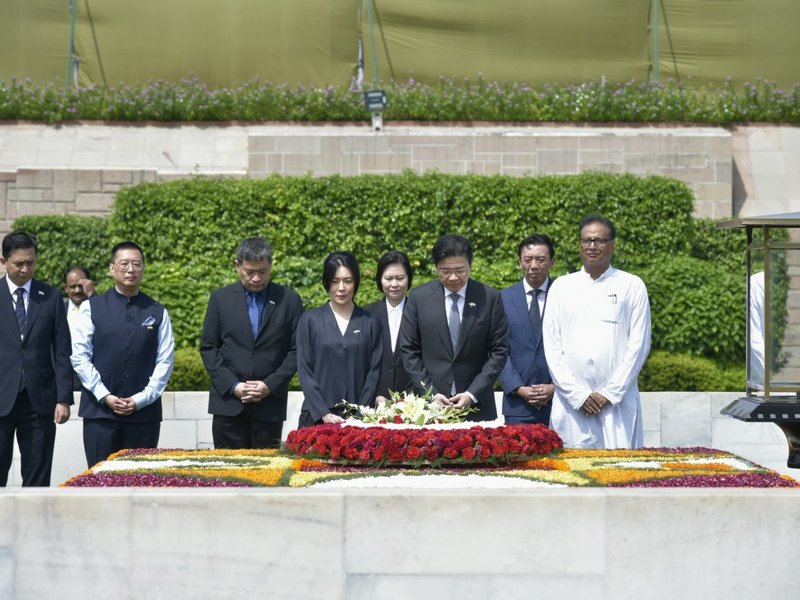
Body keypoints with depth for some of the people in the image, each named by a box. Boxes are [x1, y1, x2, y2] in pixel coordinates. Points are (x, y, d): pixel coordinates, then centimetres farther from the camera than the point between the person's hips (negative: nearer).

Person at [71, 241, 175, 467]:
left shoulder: (157, 312, 7)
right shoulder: (91, 308, 4)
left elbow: (165, 361, 3)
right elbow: (79, 356, -1)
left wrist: (142, 399, -8)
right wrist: (105, 397, -9)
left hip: (144, 411, 1)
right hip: (99, 409, -1)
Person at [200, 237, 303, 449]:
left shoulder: (289, 300, 5)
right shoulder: (221, 298, 7)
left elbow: (296, 350, 3)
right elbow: (208, 348, 5)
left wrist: (270, 385, -9)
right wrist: (233, 386, -6)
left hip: (270, 403, 0)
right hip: (228, 402, 1)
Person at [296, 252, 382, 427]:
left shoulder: (371, 323, 8)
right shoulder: (309, 320, 6)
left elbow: (374, 371, 4)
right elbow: (304, 371, 1)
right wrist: (324, 414, -9)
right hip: (317, 417, 0)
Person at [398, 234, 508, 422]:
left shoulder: (490, 298, 1)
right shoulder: (418, 297, 4)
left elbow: (499, 352, 1)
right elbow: (409, 350, 5)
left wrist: (473, 394, -8)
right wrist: (430, 393, -5)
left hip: (477, 406, 0)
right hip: (429, 405, 0)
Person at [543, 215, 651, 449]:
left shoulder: (632, 286, 8)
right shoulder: (561, 286, 12)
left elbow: (638, 344, 3)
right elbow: (552, 346, 7)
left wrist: (610, 393, -6)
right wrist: (578, 394, -3)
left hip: (618, 403, -1)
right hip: (571, 403, 1)